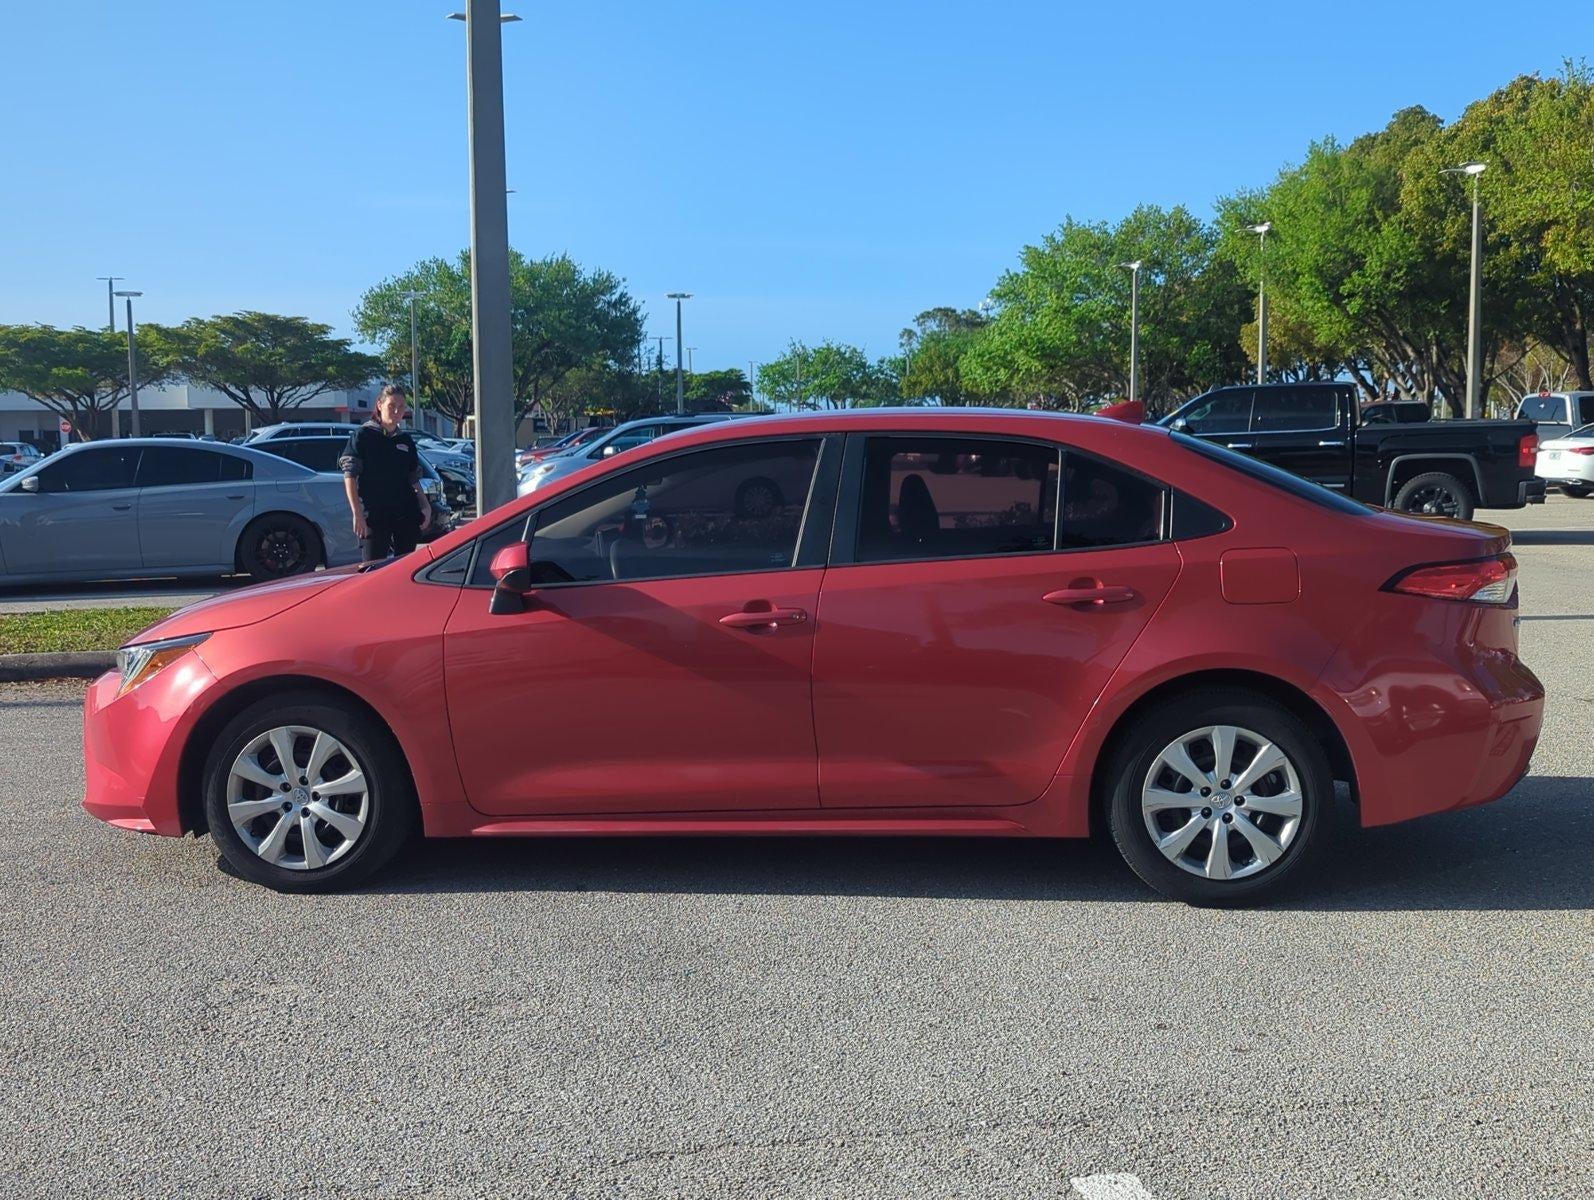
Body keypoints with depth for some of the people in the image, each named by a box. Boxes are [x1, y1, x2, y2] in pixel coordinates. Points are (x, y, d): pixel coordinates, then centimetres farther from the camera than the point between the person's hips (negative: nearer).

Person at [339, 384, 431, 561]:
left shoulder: (406, 440, 14)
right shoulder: (363, 435, 0)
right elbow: (350, 477, -5)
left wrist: (425, 506, 3)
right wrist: (357, 513, -13)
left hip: (406, 515, 5)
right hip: (373, 515, -5)